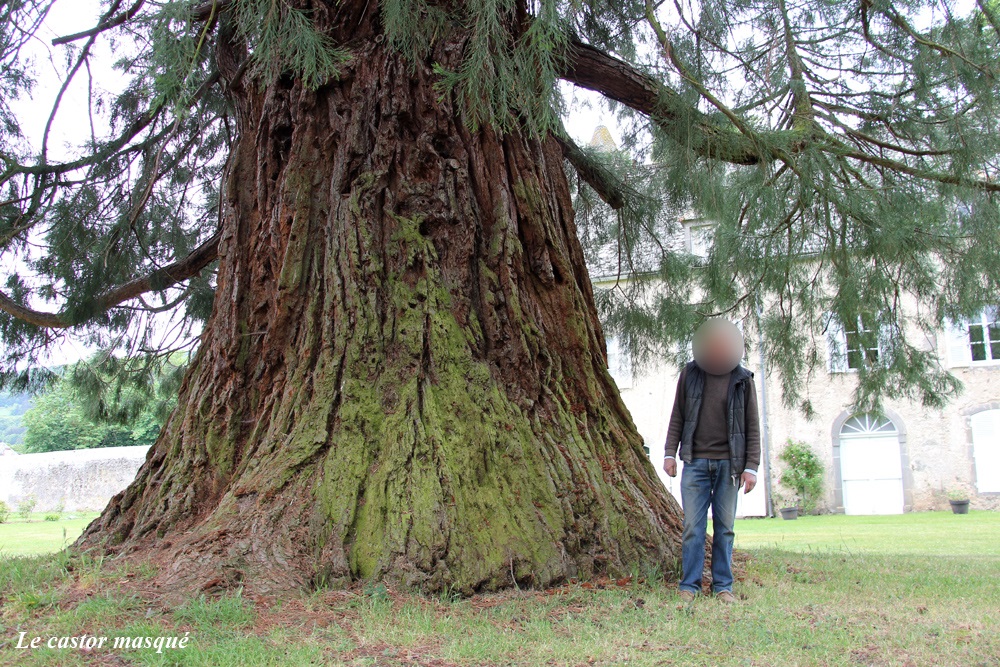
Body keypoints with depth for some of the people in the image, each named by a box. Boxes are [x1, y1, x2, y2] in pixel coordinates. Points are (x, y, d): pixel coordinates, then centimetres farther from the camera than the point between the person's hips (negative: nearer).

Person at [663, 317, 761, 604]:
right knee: (693, 527, -1)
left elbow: (752, 427, 5)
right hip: (696, 461, 0)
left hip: (729, 463, 0)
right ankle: (689, 585, 7)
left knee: (725, 526, 5)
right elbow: (677, 417, 10)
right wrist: (670, 453, 3)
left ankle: (723, 585, 15)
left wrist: (751, 467, -2)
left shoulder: (743, 379, 4)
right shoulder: (690, 374, 5)